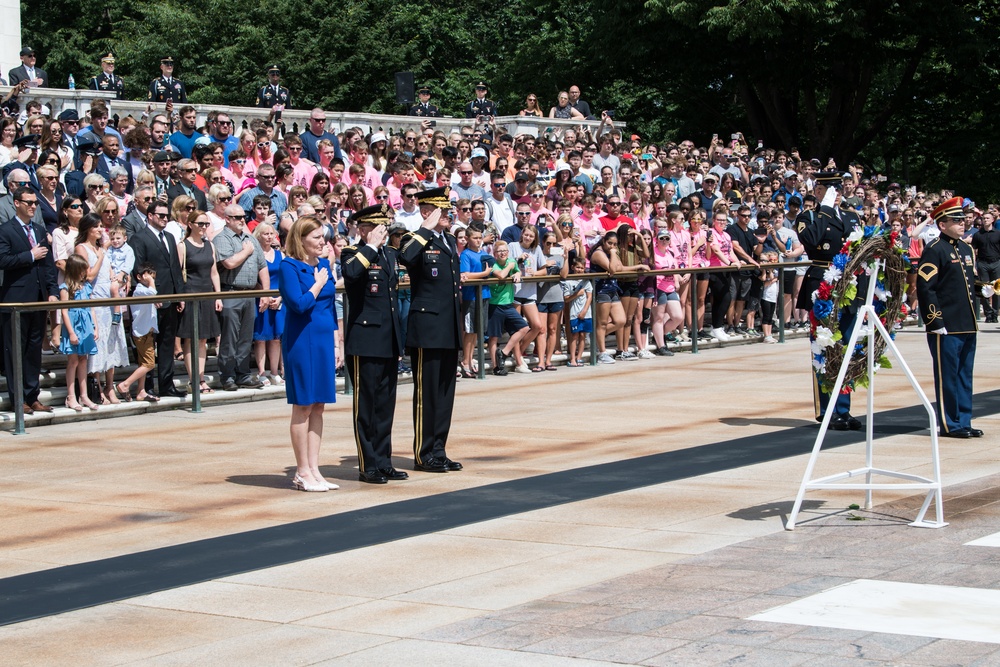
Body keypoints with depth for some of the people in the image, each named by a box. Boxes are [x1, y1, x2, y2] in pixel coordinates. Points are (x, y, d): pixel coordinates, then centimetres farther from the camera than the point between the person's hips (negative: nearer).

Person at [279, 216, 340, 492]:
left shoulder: (324, 264, 11)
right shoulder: (289, 266, -10)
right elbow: (299, 303, -22)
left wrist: (335, 343, 14)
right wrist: (318, 283, -10)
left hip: (324, 341, 7)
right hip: (302, 342, -7)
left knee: (318, 407, 8)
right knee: (303, 407, -1)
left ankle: (314, 469, 13)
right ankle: (303, 472, 5)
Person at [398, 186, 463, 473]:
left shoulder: (450, 241, 16)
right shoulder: (418, 241, -9)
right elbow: (405, 257, -33)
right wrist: (427, 227, -25)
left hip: (450, 329, 8)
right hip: (428, 328, -8)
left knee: (445, 392, 11)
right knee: (426, 393, -2)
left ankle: (438, 451, 18)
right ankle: (423, 454, 5)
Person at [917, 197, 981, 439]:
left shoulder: (967, 250, 17)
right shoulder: (934, 251, -9)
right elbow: (925, 288, -14)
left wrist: (973, 318, 19)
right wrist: (936, 323, -17)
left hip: (968, 327, 8)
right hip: (946, 328, -8)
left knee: (965, 376, 11)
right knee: (947, 377, -2)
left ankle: (963, 422, 18)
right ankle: (949, 425, 4)